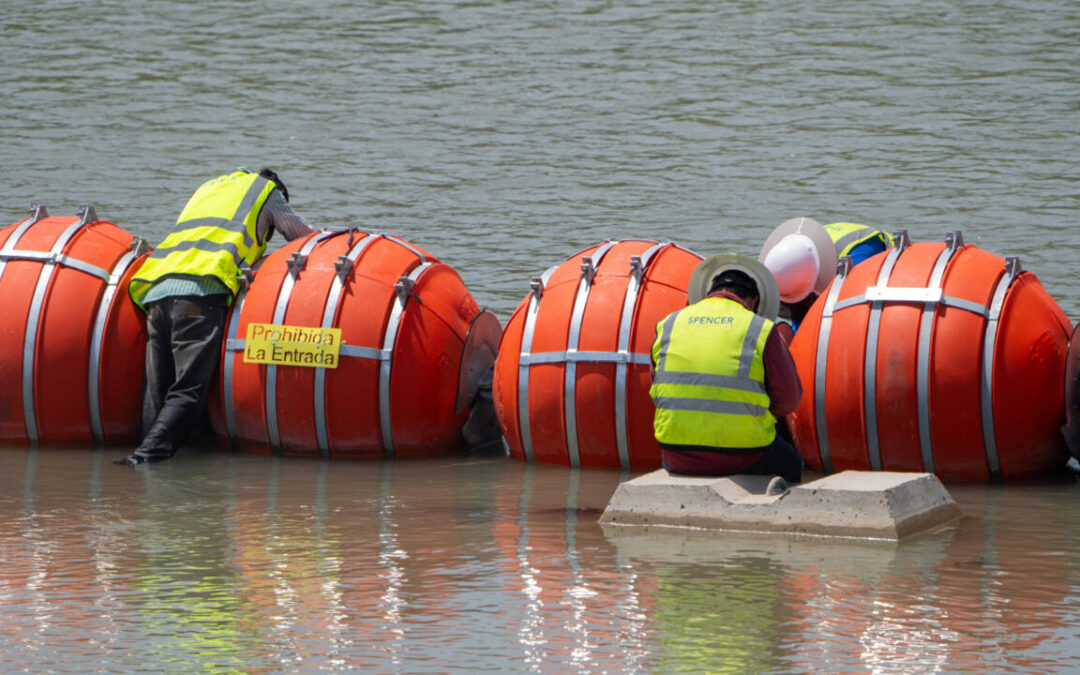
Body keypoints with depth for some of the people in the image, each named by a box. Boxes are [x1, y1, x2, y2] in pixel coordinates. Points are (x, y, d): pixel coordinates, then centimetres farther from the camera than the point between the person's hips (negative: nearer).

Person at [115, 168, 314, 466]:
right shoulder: (267, 190, 24)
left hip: (155, 290, 6)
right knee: (188, 391, -14)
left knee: (157, 392, 0)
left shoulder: (207, 188, 40)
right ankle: (150, 452, -33)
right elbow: (308, 240, 31)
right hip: (200, 291, -6)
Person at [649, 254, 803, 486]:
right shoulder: (762, 330, -3)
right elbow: (789, 399, -1)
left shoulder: (668, 324, 7)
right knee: (789, 465, 28)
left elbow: (655, 392, 14)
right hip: (740, 457, -2)